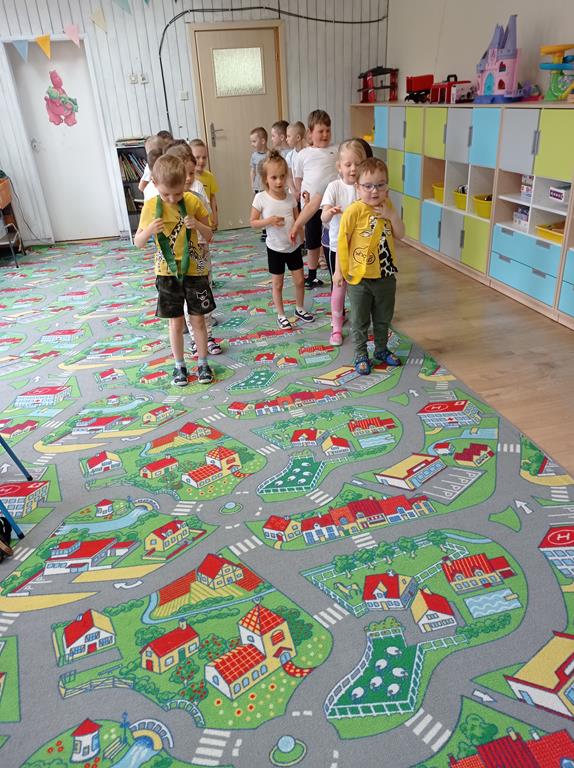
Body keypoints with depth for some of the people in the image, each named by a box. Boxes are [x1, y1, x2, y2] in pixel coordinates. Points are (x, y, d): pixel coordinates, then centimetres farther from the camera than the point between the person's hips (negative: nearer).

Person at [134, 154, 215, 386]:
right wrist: (149, 231, -22)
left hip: (194, 269, 0)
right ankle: (179, 365, 26)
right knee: (176, 322, 10)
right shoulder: (150, 206, -7)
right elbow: (138, 243, -1)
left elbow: (209, 236, 0)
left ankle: (203, 363, 25)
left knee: (198, 320, 9)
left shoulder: (192, 201, -8)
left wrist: (197, 225, -21)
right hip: (167, 272, 0)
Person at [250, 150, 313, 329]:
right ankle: (281, 315, 26)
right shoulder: (261, 198, -12)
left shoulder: (290, 197, -2)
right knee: (277, 284, 9)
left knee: (299, 281, 11)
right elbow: (253, 222, -7)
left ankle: (300, 309, 33)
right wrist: (268, 221, -24)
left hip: (293, 246, 3)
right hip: (275, 247, -3)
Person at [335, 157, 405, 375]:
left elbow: (400, 235, 4)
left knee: (383, 318, 20)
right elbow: (342, 241, -12)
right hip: (359, 277, -5)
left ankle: (381, 349, 40)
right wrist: (339, 270, -10)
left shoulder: (387, 206, 0)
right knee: (360, 321, 10)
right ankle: (361, 355, 26)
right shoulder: (354, 211, -17)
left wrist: (392, 215, -13)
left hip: (386, 276, 5)